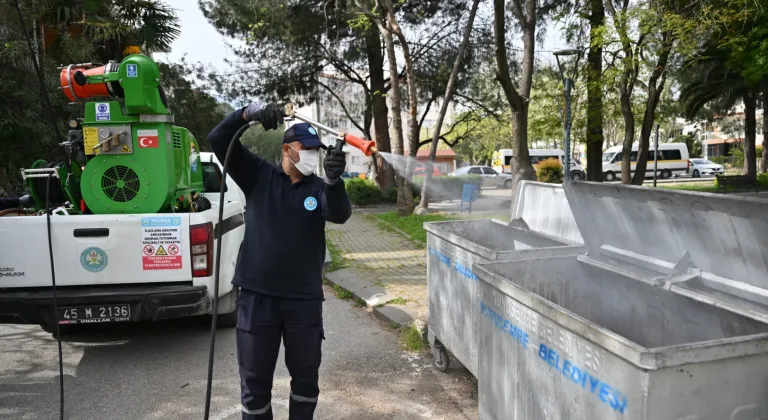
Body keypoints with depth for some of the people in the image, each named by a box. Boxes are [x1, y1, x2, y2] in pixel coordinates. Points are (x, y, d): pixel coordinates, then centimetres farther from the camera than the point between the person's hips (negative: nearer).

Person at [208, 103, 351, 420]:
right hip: (257, 295, -1)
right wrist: (251, 112, -18)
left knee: (306, 376, 16)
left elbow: (339, 215, -16)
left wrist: (334, 180, -36)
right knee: (255, 380, 10)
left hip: (305, 298, 2)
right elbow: (218, 139, -3)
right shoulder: (258, 175, 2)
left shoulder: (318, 187, 3)